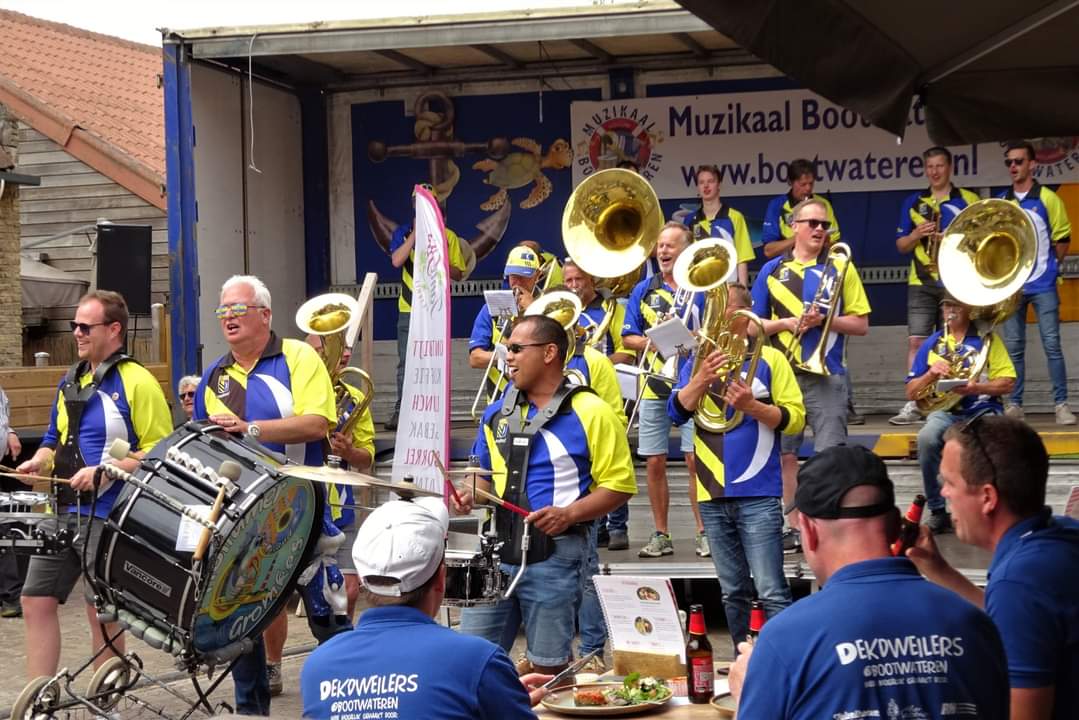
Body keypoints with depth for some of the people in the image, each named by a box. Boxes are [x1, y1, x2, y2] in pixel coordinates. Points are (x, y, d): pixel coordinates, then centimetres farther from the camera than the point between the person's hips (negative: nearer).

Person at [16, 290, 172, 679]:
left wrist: (106, 470, -21)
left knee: (103, 613, 1)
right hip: (63, 511, 8)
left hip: (107, 515, -8)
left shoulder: (136, 383, -10)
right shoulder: (70, 381, 14)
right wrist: (40, 461, 3)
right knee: (36, 601, 6)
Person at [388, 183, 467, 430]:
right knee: (406, 363, -1)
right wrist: (416, 233, -10)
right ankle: (401, 411, 2)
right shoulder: (404, 233, 8)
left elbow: (458, 273, 8)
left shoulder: (448, 236, 8)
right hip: (409, 309, 0)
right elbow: (396, 261, -10)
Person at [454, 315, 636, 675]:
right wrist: (472, 494, 0)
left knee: (548, 666, 4)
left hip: (555, 554, -5)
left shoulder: (589, 413, -6)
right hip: (496, 550, 5)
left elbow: (619, 484, -8)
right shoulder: (498, 412, 12)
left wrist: (568, 514, -20)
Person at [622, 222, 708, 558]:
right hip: (654, 387, 3)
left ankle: (703, 531, 2)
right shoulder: (644, 290, 11)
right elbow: (628, 338, 9)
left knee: (695, 460, -6)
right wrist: (655, 342, -9)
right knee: (655, 463, 4)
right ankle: (661, 535, 12)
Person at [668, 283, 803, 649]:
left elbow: (795, 418, -2)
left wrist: (752, 405, -17)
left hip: (757, 495, -4)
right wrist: (703, 379, -19)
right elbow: (676, 412, -3)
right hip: (712, 495, 4)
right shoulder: (697, 363, 11)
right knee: (733, 593, 11)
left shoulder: (768, 359, 2)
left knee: (771, 591, -9)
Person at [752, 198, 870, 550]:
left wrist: (824, 319, -13)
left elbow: (861, 324, 2)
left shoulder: (840, 268, 4)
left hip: (827, 375, -2)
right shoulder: (773, 270, 8)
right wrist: (787, 323, -9)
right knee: (786, 454, 6)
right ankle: (794, 527, 15)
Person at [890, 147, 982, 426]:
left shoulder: (969, 201, 6)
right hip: (922, 282, 1)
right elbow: (901, 245, 12)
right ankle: (913, 405, -7)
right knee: (916, 340, -7)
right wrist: (916, 234, -9)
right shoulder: (913, 202, 12)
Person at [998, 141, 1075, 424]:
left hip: (1042, 285, -3)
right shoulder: (1001, 203, 8)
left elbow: (1062, 240, 2)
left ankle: (1061, 404, -2)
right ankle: (1014, 405, 10)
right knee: (1014, 347, 5)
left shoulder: (1047, 199, -2)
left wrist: (1047, 266, 3)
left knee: (1052, 344, -6)